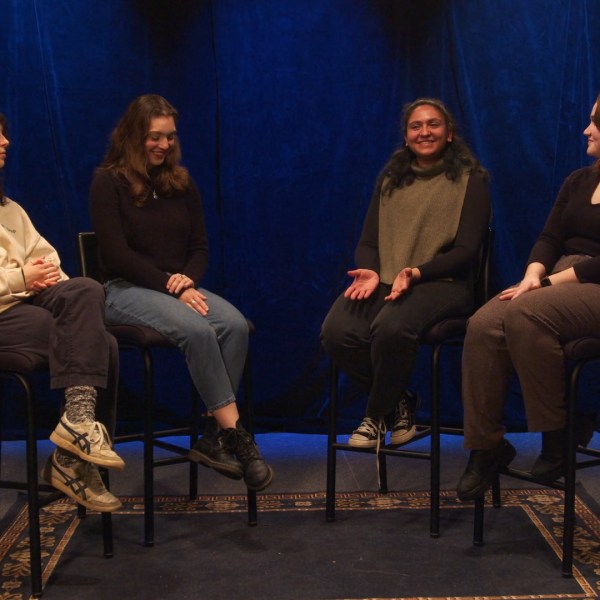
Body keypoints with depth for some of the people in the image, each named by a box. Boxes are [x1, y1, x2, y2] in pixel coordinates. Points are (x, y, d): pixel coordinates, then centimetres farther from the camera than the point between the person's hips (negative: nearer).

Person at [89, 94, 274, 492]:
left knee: (236, 325, -27)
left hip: (179, 288, 5)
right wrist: (171, 286, -17)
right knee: (197, 329, -34)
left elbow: (200, 247, 14)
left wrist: (189, 279, -9)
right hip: (126, 291, -5)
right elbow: (116, 253, -10)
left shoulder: (181, 183, 15)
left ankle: (214, 437, -23)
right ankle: (235, 435, -27)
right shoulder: (109, 183, -1)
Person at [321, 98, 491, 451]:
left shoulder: (470, 179, 5)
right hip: (384, 281, 4)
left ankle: (378, 415, -9)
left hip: (442, 283, -4)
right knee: (337, 332, -28)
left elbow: (466, 250, -4)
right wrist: (370, 272, -9)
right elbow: (368, 241, 15)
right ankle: (399, 403, -2)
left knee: (392, 327, -38)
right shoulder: (390, 179, 19)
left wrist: (415, 273, -19)